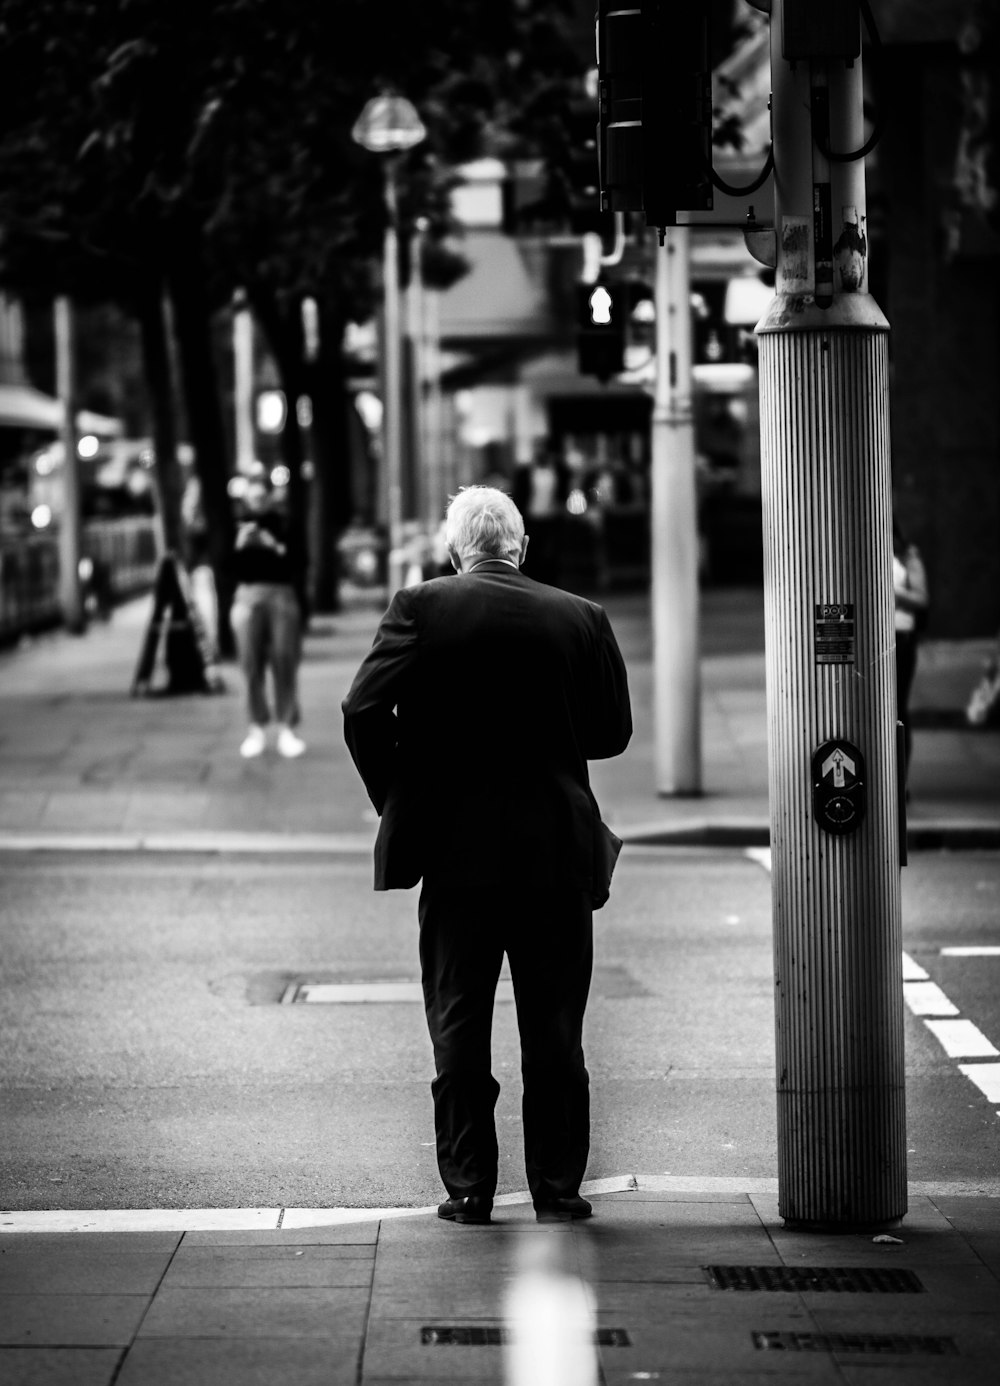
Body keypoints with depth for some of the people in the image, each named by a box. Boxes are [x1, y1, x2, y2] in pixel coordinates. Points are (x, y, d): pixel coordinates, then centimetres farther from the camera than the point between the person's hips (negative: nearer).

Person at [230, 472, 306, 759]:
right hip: (247, 596, 0)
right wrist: (239, 546, -12)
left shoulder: (284, 525, 8)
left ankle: (286, 729, -3)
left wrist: (278, 548, -13)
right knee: (252, 665, -4)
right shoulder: (238, 526, 9)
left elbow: (298, 566, 1)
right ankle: (257, 729, 1)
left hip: (282, 595, 0)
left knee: (285, 664, -6)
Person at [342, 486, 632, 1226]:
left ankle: (468, 1187, 8)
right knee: (555, 1030, 8)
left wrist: (394, 799, 3)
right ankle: (558, 1188, 10)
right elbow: (613, 732, 4)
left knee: (459, 1027, 7)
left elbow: (364, 709, -11)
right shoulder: (582, 618, -1)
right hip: (559, 853, 1)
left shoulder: (420, 609, -6)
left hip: (456, 850, -1)